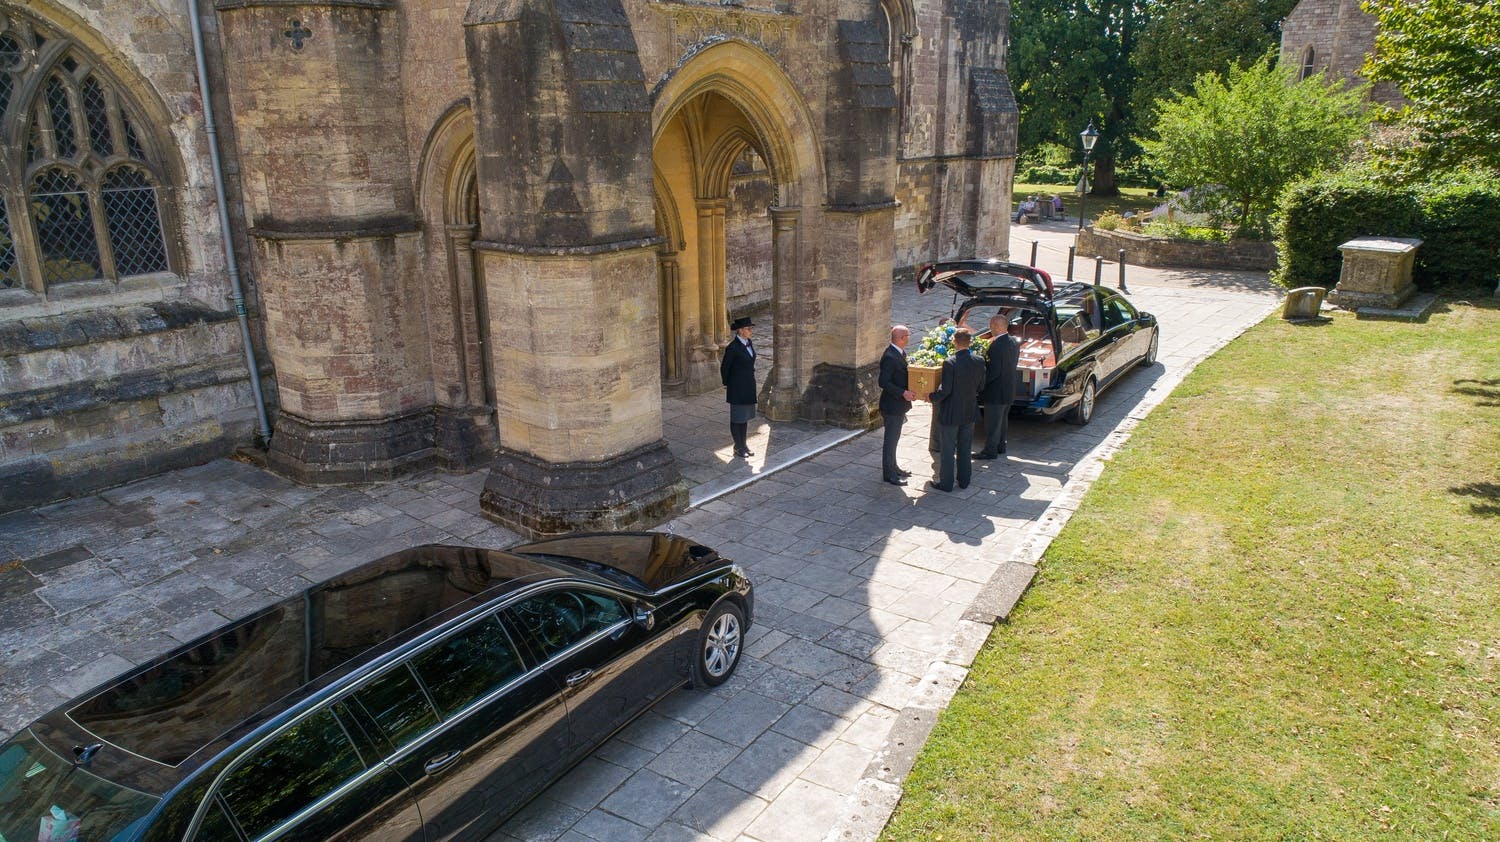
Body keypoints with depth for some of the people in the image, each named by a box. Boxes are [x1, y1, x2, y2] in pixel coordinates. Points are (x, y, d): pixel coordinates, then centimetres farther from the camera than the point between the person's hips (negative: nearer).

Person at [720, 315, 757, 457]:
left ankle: (743, 444, 26)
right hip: (737, 387, -8)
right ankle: (738, 447, 15)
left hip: (749, 386, 8)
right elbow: (724, 367, -9)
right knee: (737, 416, 4)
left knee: (745, 415, 15)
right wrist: (726, 387, -3)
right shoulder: (732, 347, -19)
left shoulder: (749, 343, 5)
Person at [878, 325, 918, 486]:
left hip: (899, 405, 10)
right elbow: (883, 382, -25)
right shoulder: (890, 357, -24)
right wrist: (903, 393, -26)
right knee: (890, 440, 1)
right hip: (892, 406, -10)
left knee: (894, 438, 20)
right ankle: (889, 474, 11)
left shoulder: (899, 353, 7)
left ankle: (893, 468, 33)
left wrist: (907, 391, 6)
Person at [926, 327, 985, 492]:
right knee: (964, 449, 18)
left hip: (950, 414, -5)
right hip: (970, 412, 5)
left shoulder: (950, 363, -21)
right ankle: (964, 480, 28)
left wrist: (932, 397, -3)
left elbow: (945, 390, -21)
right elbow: (980, 387, 5)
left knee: (947, 450, 7)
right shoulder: (978, 363, -4)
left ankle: (946, 483, 15)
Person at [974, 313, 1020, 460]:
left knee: (992, 422, 4)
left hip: (996, 392, -9)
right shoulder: (1014, 342, 2)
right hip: (1009, 390, 9)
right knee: (1002, 420, 22)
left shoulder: (996, 345, -26)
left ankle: (990, 450, 13)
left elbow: (993, 372, -27)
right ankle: (1000, 445, 35)